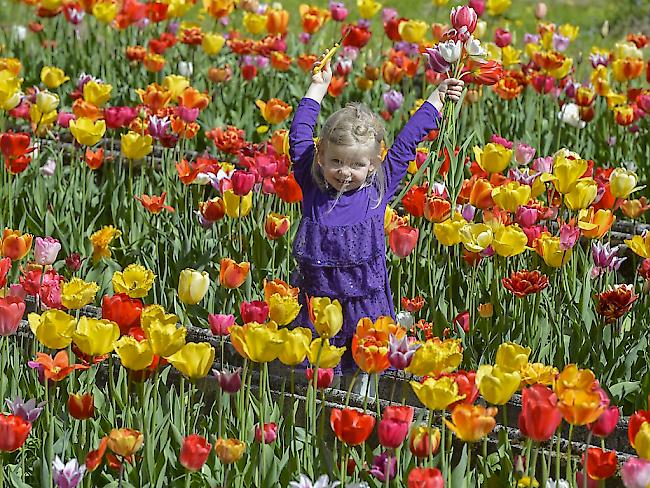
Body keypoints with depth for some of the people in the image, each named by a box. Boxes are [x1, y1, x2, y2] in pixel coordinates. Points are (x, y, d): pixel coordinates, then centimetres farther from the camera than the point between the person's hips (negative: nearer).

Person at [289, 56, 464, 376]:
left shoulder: (377, 190, 0)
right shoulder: (312, 188, -1)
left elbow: (406, 144, 8)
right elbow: (299, 136, 7)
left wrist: (437, 98, 18)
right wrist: (318, 88, 16)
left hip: (366, 309, 0)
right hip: (317, 303, 0)